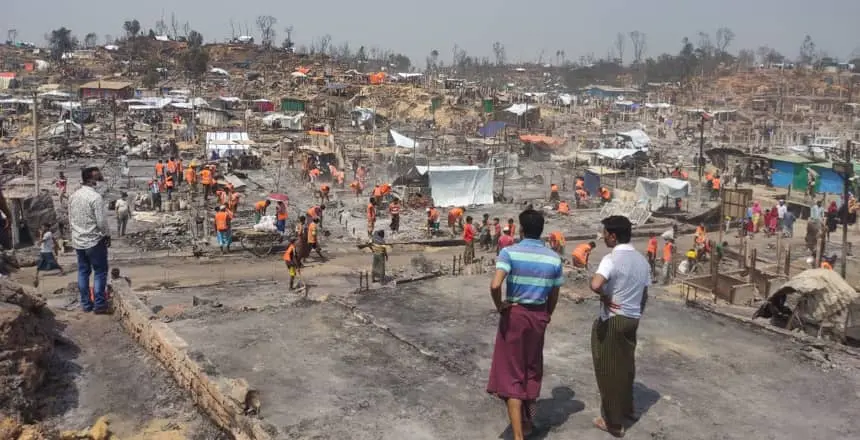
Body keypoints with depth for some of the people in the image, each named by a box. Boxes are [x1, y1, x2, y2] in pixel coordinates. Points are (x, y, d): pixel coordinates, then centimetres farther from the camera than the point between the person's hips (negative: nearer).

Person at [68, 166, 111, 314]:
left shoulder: (73, 196, 5)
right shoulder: (95, 197, -18)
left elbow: (70, 219, 13)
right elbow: (101, 221, -18)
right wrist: (107, 235, -4)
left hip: (78, 241, 7)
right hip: (94, 241, -7)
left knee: (83, 272, 13)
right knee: (100, 272, 2)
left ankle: (86, 303, 18)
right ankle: (99, 304, 3)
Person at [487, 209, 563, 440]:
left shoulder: (509, 252, -13)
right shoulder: (554, 258, 0)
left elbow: (495, 285, -25)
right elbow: (554, 296, 6)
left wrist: (500, 306, -8)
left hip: (514, 314, -4)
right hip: (538, 315, 4)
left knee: (511, 373, 2)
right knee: (532, 369, 21)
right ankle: (527, 420, 38)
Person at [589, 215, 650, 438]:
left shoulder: (612, 259, -18)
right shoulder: (642, 260, 6)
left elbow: (595, 285, -36)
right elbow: (644, 295, 14)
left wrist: (605, 297, -17)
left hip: (611, 320, -7)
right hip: (632, 319, 7)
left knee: (609, 370, 5)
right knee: (626, 365, 24)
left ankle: (613, 422, 14)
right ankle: (627, 408, 41)